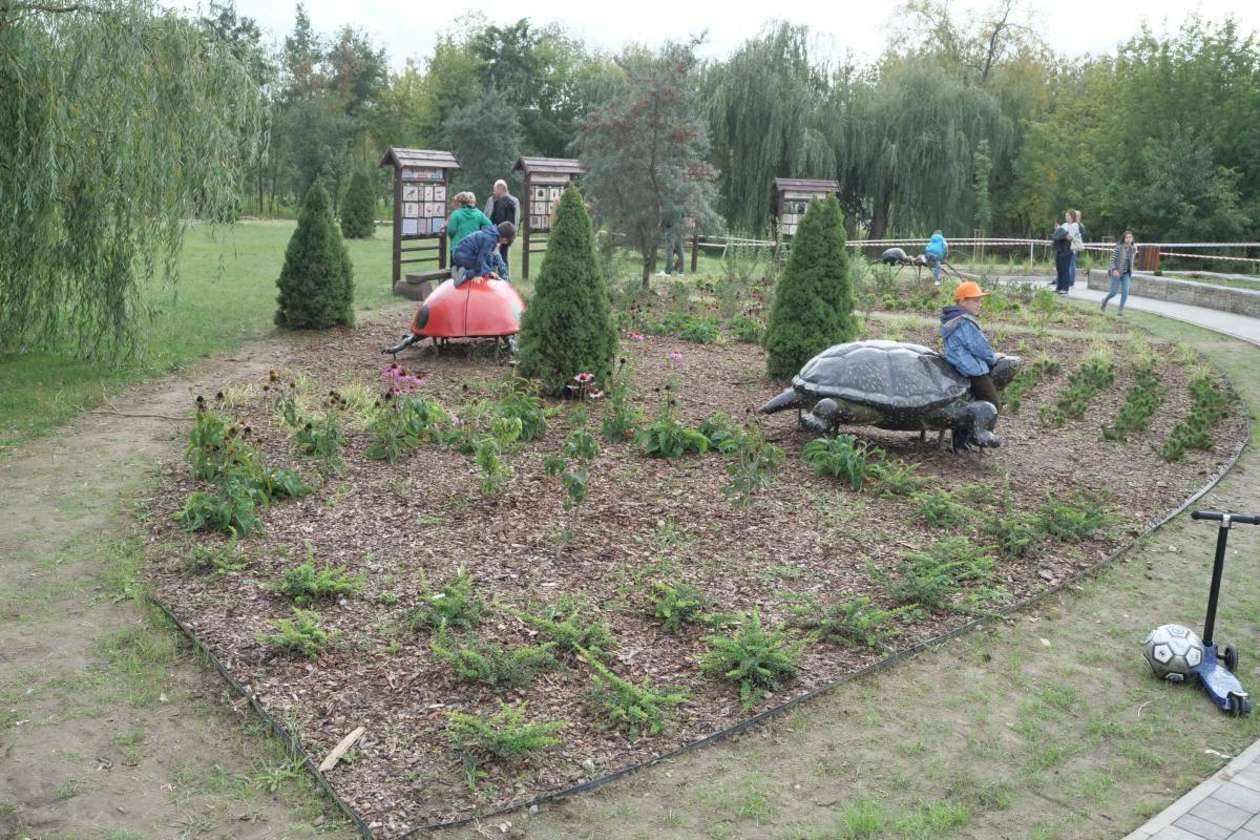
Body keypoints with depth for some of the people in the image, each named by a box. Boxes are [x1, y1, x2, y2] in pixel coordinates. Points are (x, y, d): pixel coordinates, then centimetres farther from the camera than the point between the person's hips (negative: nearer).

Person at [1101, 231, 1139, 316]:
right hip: (1117, 273, -4)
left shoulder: (1133, 249, 0)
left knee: (1125, 292, -6)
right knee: (1114, 292, 1)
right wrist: (1114, 269, -25)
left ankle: (1121, 310, 2)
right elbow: (1112, 259, -14)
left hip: (1126, 274, 4)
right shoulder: (1119, 247, -14)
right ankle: (1105, 301, 34)